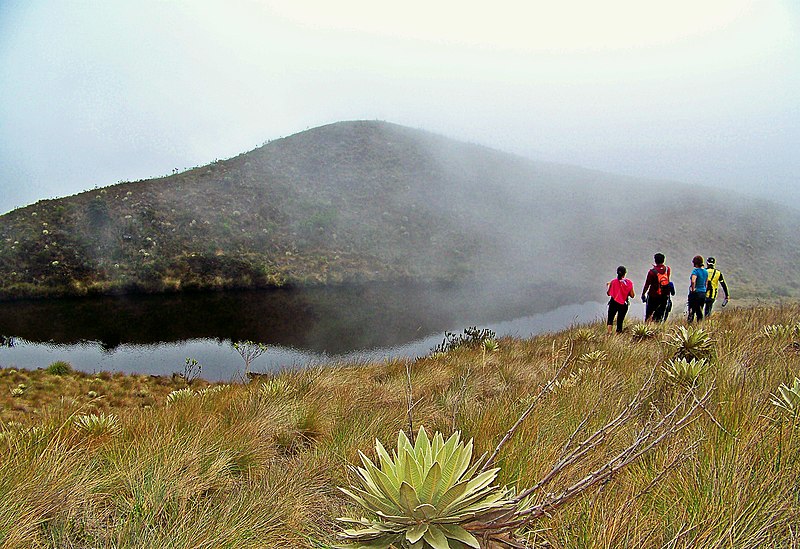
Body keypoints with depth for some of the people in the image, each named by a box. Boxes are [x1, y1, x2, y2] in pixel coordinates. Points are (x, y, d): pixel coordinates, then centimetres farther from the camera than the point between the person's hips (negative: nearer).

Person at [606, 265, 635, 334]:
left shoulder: (613, 282, -8)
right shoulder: (629, 282, -7)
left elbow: (608, 293, 0)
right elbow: (632, 295, -4)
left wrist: (607, 286, 16)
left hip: (614, 303, -1)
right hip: (623, 305, 1)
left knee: (610, 319, 9)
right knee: (620, 321, 11)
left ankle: (609, 332, -14)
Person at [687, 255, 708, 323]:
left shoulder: (695, 271, -15)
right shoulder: (705, 271, 9)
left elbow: (693, 281, -31)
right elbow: (706, 282, 17)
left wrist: (693, 289, -18)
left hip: (695, 293, -7)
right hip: (703, 293, 7)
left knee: (691, 312, -2)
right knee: (699, 312, 12)